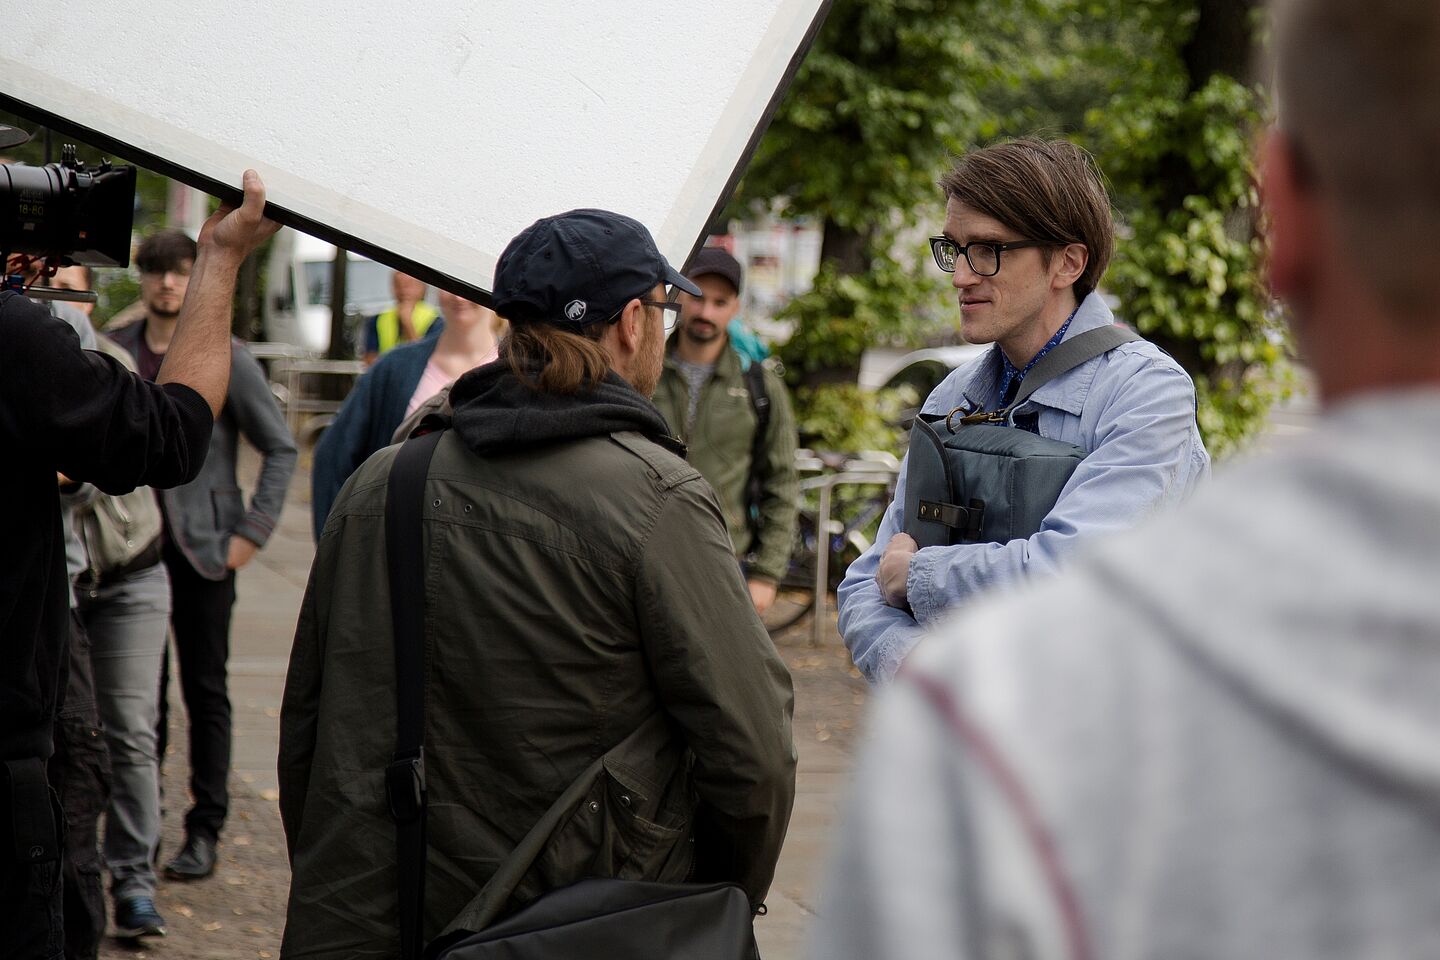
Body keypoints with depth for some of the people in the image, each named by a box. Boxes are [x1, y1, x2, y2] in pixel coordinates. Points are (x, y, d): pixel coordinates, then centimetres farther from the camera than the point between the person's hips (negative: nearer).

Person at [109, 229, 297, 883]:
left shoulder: (224, 356, -3)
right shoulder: (114, 352, 7)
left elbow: (280, 447, 0)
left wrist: (251, 532, -6)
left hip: (202, 548, -3)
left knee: (205, 692, 2)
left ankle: (205, 829, 9)